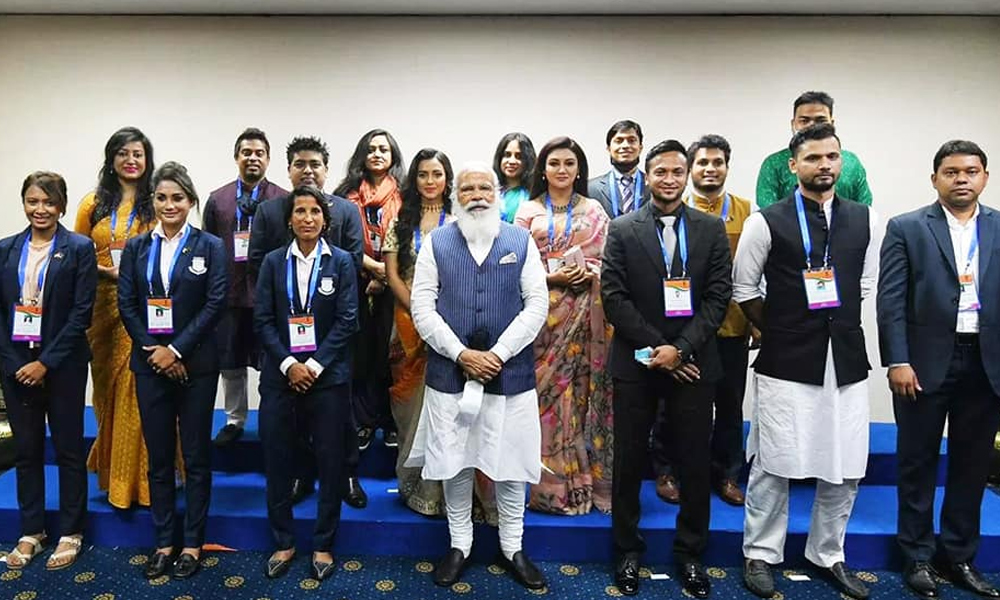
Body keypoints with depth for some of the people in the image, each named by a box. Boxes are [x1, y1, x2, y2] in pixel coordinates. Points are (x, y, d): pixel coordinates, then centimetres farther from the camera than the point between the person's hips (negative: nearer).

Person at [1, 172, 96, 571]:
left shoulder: (79, 249, -4)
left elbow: (81, 313, -9)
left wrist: (46, 362, -12)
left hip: (62, 364, -4)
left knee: (69, 449, 6)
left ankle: (70, 534, 19)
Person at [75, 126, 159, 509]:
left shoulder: (156, 205, 1)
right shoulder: (93, 204, 9)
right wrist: (105, 271, -7)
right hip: (102, 306, 3)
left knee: (137, 390, -3)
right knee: (106, 388, 12)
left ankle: (136, 477, 9)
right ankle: (110, 474, 27)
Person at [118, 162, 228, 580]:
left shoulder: (210, 246, 0)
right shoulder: (136, 247, 9)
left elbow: (216, 303, -8)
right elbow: (126, 304, 4)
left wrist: (177, 350, -13)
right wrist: (154, 349, -8)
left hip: (195, 364, -3)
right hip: (150, 362, 3)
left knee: (196, 456, 5)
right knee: (158, 456, 10)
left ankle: (193, 543, 18)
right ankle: (163, 541, 22)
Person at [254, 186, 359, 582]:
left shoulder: (341, 262, 1)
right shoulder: (273, 262, 6)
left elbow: (347, 320, -5)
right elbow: (262, 320, 1)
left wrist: (314, 365, -12)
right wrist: (289, 364, -11)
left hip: (328, 376, -1)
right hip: (280, 375, 2)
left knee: (330, 462, 5)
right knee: (276, 460, 7)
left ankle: (323, 545, 21)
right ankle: (283, 542, 25)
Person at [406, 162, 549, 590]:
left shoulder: (522, 241, 4)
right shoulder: (436, 243, 4)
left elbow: (537, 304, -2)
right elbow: (422, 306, -2)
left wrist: (498, 354, -11)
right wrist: (461, 354, -11)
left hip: (510, 372, 0)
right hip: (450, 371, 1)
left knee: (510, 462, 8)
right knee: (453, 462, 10)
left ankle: (512, 548, 27)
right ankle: (459, 546, 28)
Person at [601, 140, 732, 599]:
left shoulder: (712, 229, 5)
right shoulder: (622, 230, 2)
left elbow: (718, 296, -1)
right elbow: (614, 298, -5)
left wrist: (681, 349, -12)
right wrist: (655, 349, -12)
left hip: (692, 364, 1)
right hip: (636, 363, 0)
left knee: (694, 464, 9)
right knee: (629, 462, 9)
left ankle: (690, 555, 27)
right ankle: (628, 553, 26)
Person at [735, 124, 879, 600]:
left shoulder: (864, 219, 8)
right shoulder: (767, 222, -4)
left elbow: (866, 282, 17)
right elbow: (743, 289, 2)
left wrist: (839, 324, 12)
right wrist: (779, 330, 6)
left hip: (846, 359, 4)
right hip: (786, 363, -4)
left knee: (845, 468, 11)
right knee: (774, 464, 3)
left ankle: (827, 556, 31)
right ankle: (761, 555, 22)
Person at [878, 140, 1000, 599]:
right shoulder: (906, 228, -1)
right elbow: (890, 300, -6)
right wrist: (897, 361, -12)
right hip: (926, 362, -3)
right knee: (918, 462, 7)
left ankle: (960, 556, 28)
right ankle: (919, 557, 22)